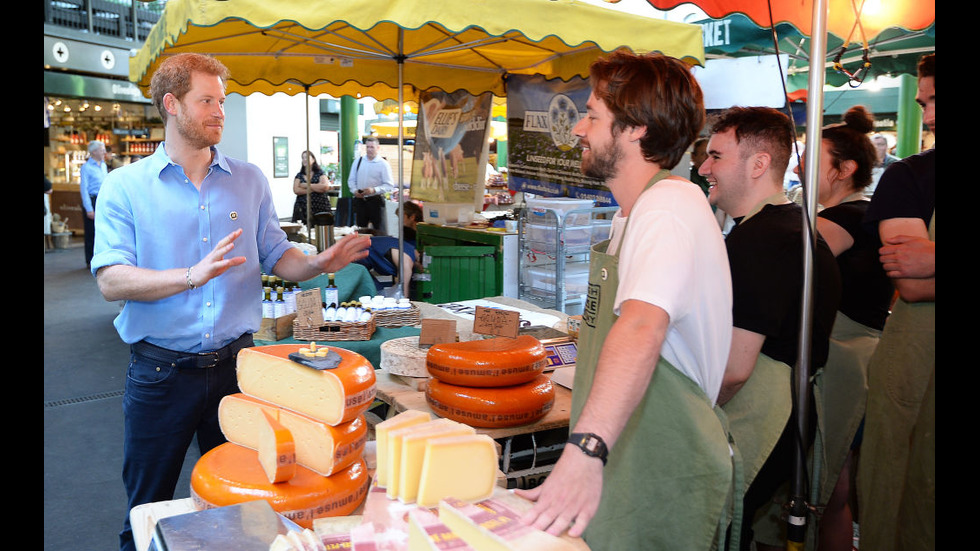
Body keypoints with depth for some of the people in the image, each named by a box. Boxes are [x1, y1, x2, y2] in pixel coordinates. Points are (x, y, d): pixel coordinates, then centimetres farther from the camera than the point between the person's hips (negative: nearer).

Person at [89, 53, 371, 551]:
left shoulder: (250, 181, 6)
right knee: (147, 511, 12)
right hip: (161, 372, -2)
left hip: (234, 363, 2)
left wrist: (319, 263, -15)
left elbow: (277, 258, 6)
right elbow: (111, 281, -13)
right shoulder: (125, 186, -3)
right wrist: (192, 276, -29)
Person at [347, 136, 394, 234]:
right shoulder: (358, 161, 8)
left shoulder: (383, 164, -6)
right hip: (359, 199, 4)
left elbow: (389, 185, -9)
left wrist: (374, 190, -22)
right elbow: (351, 180, 14)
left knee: (379, 231, -2)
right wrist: (354, 190, -6)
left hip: (376, 200, -4)